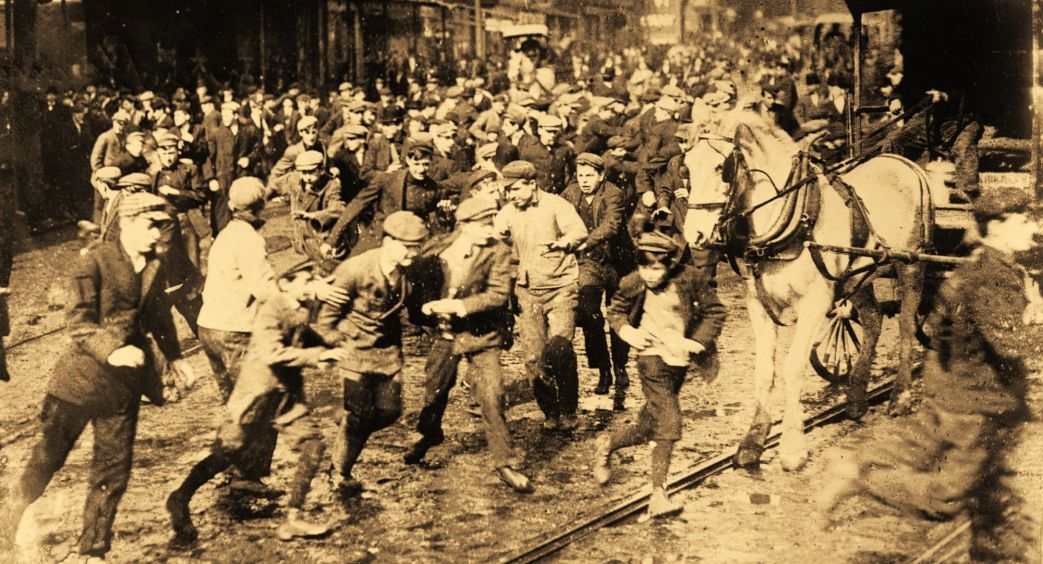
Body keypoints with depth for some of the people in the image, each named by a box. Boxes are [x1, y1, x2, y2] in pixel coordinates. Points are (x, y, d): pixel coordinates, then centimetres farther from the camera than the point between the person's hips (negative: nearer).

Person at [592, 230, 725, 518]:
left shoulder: (691, 279, -10)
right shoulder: (633, 284, -9)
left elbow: (715, 311, 1)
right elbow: (615, 310, 9)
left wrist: (695, 341, -10)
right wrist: (626, 331, -10)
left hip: (679, 361, 3)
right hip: (652, 358, -3)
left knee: (649, 427, 10)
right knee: (669, 422, -16)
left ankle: (607, 444, 36)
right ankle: (658, 494, -2)